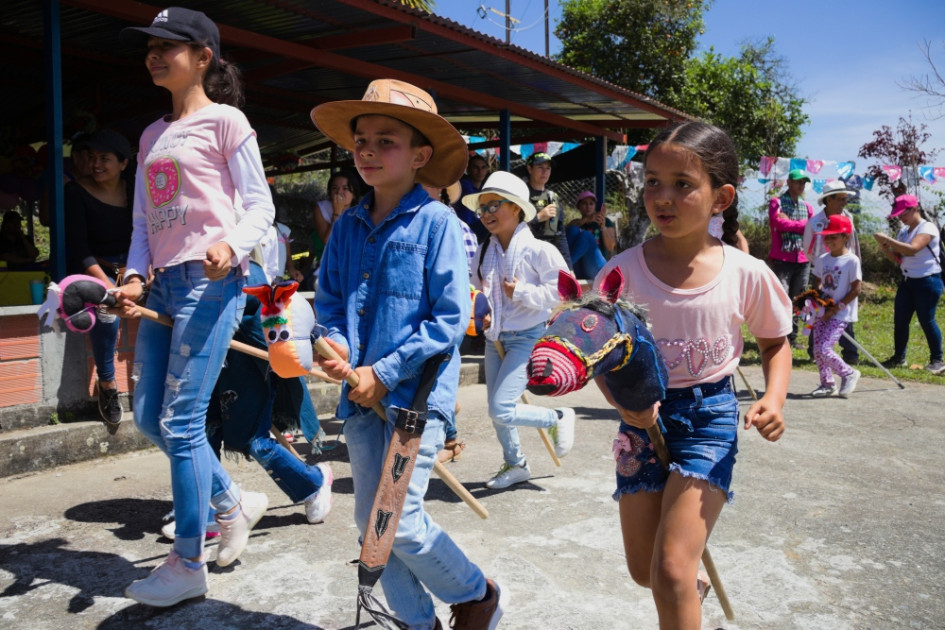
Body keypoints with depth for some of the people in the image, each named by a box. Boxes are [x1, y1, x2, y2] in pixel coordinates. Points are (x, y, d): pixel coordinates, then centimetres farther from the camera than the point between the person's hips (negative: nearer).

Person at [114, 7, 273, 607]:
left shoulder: (225, 120, 0)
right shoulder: (152, 136, 21)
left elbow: (260, 206, -6)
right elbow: (144, 221, 19)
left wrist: (231, 246, -26)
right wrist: (135, 275, 2)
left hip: (211, 281, -8)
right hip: (164, 284, 8)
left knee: (181, 421, -8)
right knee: (150, 417, 9)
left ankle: (189, 564, 6)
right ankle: (233, 502, 28)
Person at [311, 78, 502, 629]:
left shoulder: (437, 222, -9)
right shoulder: (347, 227, 9)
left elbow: (451, 317, -13)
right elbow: (329, 300, 15)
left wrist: (385, 373, -15)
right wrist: (335, 344, -8)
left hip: (418, 393, -6)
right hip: (363, 397, 6)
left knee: (399, 520, -7)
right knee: (371, 521, 11)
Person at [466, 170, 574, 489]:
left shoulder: (538, 249, -15)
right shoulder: (485, 251, 3)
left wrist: (521, 292, -20)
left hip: (527, 338, -7)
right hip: (494, 339, 7)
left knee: (501, 410, -14)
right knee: (496, 411, 13)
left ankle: (558, 418, 13)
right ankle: (515, 465, 36)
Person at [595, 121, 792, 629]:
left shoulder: (746, 275, -9)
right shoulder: (622, 271, -10)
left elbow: (775, 343, 8)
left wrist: (774, 398, -10)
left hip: (711, 415, -2)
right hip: (644, 416, 2)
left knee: (670, 570, -14)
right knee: (644, 571, 13)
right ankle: (693, 578, 47)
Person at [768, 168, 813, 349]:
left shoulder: (807, 206, 16)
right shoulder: (776, 202, 0)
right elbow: (779, 222, -16)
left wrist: (789, 222, -5)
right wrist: (801, 224, -7)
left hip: (803, 260, 6)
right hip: (782, 259, -5)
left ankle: (792, 337, 18)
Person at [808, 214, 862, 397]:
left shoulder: (851, 260, -11)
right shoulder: (822, 260, 8)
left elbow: (856, 289, -13)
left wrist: (836, 308, -15)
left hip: (841, 314, -7)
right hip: (822, 312, 7)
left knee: (824, 349, -14)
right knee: (817, 350, 5)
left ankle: (849, 374, 9)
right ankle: (828, 384, 19)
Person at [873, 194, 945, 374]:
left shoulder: (927, 228, -13)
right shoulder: (904, 231, 11)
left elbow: (912, 249, -30)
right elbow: (898, 258, 14)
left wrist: (887, 239, -26)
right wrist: (885, 247, -3)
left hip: (928, 281, -8)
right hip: (908, 280, 8)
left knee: (927, 321, -4)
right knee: (900, 320, 5)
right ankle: (899, 357, 14)